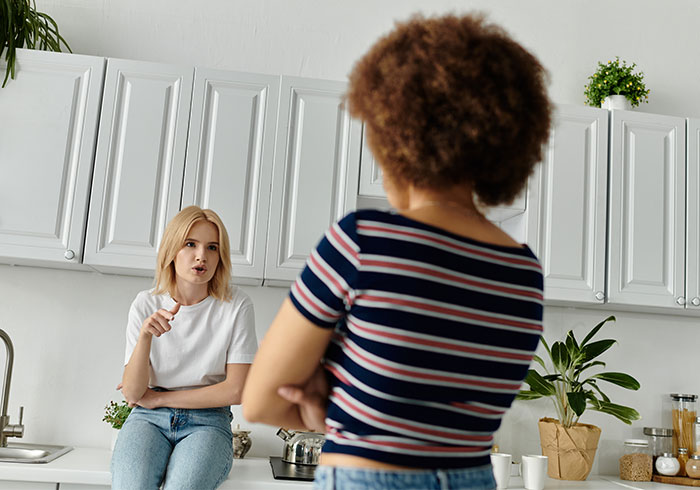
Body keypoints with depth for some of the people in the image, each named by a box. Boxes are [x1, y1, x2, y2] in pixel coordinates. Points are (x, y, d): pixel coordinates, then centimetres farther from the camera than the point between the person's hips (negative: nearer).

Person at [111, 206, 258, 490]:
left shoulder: (236, 306, -5)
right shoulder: (146, 304, 2)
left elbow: (235, 391, -6)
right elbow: (132, 393, -3)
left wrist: (157, 398, -2)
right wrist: (145, 337, -21)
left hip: (207, 423, -1)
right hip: (149, 421, 2)